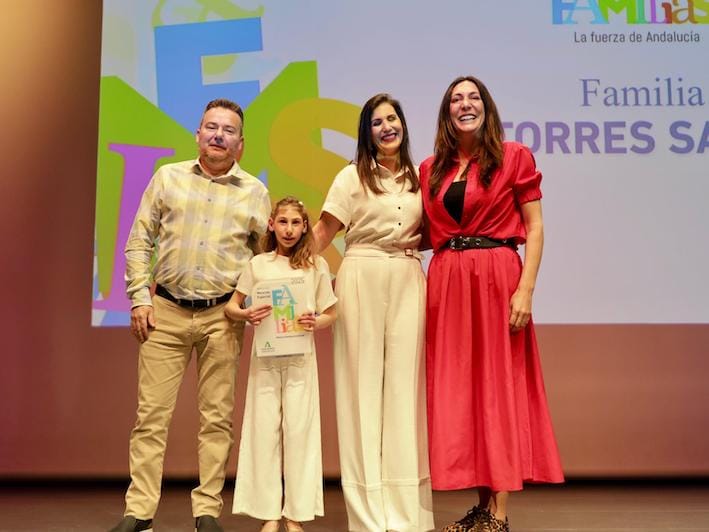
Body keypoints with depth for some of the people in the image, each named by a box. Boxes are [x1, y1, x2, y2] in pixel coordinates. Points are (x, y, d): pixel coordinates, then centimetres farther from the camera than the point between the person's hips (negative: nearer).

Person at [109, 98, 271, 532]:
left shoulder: (255, 192, 7)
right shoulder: (168, 177, 8)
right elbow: (139, 241, 8)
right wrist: (140, 297, 0)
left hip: (222, 317, 0)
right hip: (165, 311, 0)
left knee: (217, 418, 3)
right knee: (152, 413, 1)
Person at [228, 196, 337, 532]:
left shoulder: (316, 265, 5)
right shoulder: (258, 264, 7)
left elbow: (331, 314, 8)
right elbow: (231, 306, 9)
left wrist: (316, 322, -13)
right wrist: (245, 314, -12)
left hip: (300, 358, -1)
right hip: (265, 356, 1)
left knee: (298, 429, 0)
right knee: (264, 429, 2)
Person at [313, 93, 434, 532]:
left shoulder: (417, 178, 15)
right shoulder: (353, 176, 4)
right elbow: (323, 232, 0)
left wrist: (411, 245, 2)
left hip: (409, 281, 3)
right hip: (362, 279, -3)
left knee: (404, 381, 1)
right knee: (364, 380, -1)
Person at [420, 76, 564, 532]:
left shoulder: (514, 157, 1)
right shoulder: (431, 169, 14)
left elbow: (534, 228, -4)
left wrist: (525, 289, -13)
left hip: (497, 277, -5)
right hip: (446, 282, 5)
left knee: (499, 385, -1)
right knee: (457, 390, 6)